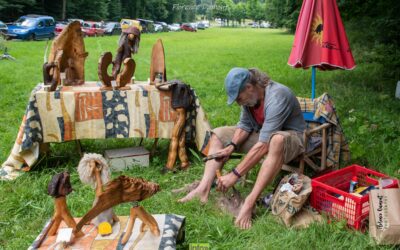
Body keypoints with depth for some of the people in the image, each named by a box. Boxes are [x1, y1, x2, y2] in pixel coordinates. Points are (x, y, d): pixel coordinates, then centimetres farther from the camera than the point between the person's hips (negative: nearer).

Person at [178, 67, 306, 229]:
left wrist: (235, 175, -38)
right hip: (262, 134, 8)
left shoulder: (277, 97, -33)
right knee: (218, 134, 0)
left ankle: (250, 202, -41)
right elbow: (245, 125, 2)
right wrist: (231, 147, -17)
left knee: (277, 140, -43)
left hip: (291, 137, -8)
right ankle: (204, 188, -16)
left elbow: (264, 145, -38)